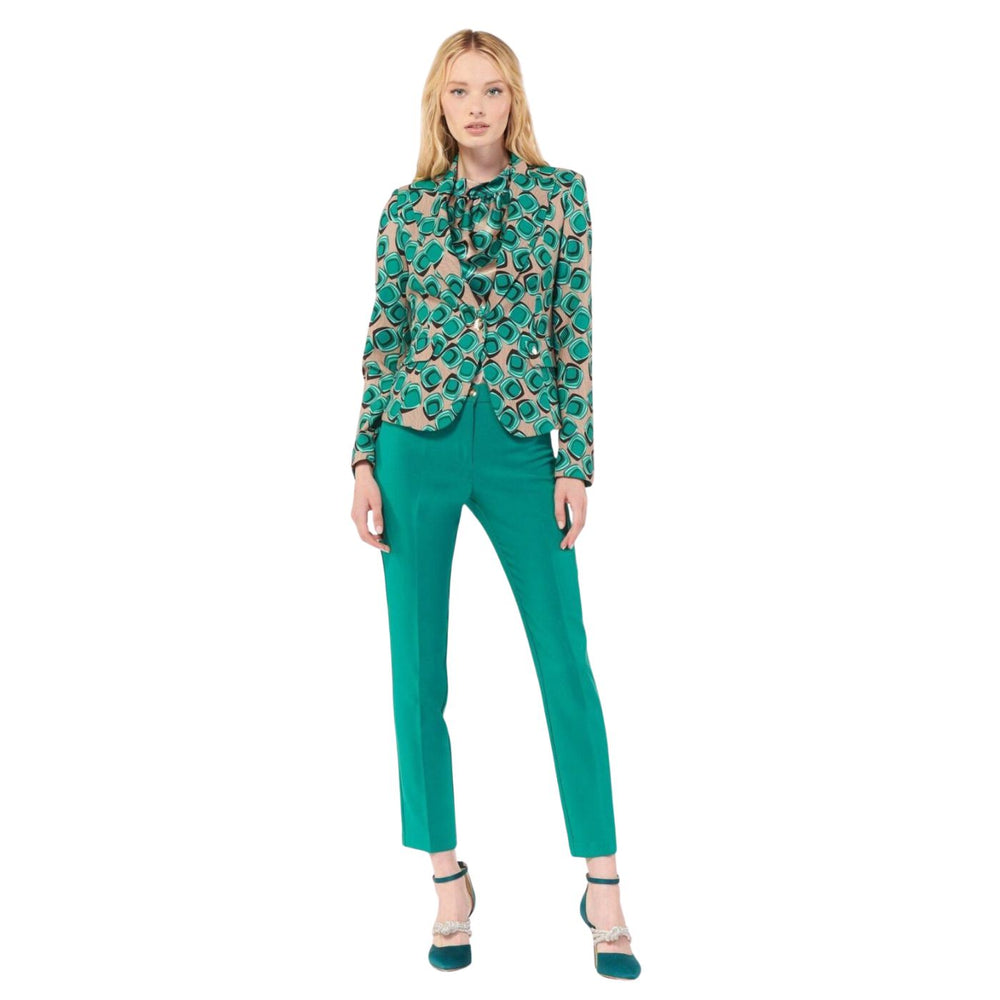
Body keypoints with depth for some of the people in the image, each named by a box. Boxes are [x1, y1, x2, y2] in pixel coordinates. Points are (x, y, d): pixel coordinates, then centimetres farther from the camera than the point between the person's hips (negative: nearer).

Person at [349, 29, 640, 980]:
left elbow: (575, 336, 3)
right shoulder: (407, 208, 6)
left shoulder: (559, 194, 4)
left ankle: (602, 887, 10)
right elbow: (382, 339, 8)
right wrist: (364, 463, 1)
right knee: (418, 672, 4)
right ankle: (447, 881, 19)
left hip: (522, 451, -1)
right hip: (418, 447, 1)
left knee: (568, 665, -2)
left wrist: (577, 463, -2)